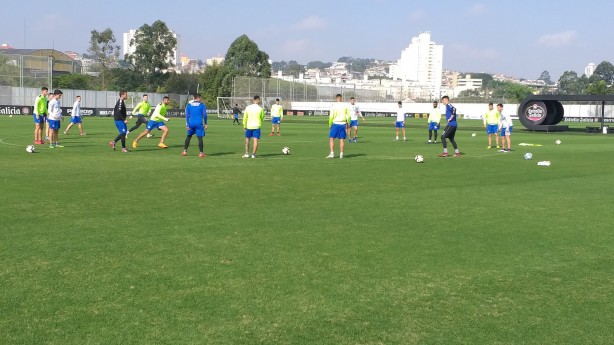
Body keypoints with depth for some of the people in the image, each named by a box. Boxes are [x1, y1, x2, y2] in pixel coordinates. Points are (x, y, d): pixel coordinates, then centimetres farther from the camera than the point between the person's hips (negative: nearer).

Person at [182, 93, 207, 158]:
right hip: (199, 123, -3)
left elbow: (187, 115, 3)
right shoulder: (202, 105, 0)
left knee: (188, 136, 17)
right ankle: (201, 153, -5)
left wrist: (187, 124, 4)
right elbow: (204, 115, -4)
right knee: (200, 138, -1)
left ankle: (185, 151, 15)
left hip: (191, 123, 3)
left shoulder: (189, 105, 8)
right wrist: (205, 124, 3)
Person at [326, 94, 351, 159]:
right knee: (342, 139, 7)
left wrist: (330, 124, 5)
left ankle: (332, 153, -5)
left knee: (331, 139, 3)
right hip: (343, 124, 3)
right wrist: (348, 124, 14)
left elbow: (331, 117, -6)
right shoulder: (345, 106, 2)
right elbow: (348, 116, 3)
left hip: (335, 124, -3)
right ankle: (341, 154, 7)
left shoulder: (333, 106, -5)